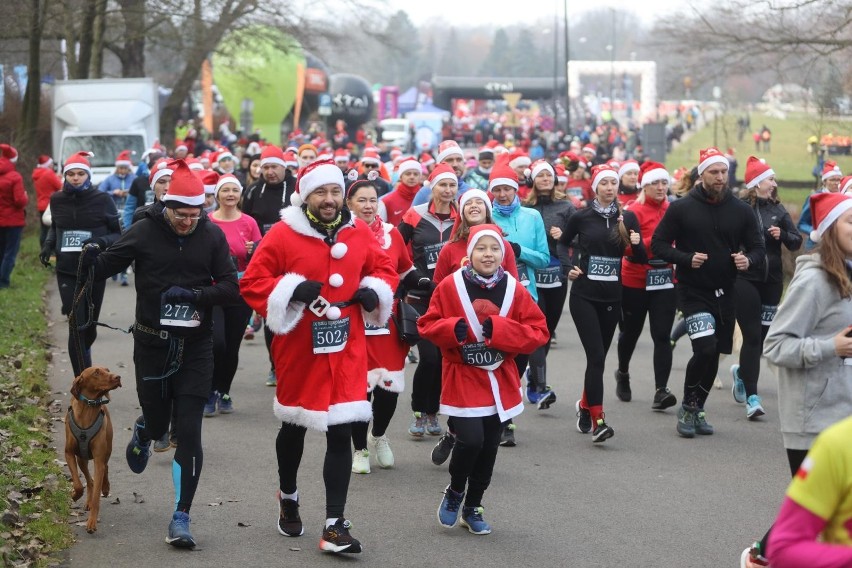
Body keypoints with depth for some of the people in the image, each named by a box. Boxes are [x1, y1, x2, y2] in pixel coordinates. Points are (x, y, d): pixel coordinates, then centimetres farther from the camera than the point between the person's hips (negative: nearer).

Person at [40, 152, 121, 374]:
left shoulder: (102, 200, -6)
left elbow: (118, 236, 0)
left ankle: (82, 354, 45)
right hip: (67, 272, 0)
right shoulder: (57, 200, 2)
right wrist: (48, 245, 2)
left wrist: (101, 242, -20)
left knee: (89, 326, 12)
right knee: (77, 326, -9)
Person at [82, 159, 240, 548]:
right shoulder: (144, 232, -7)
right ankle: (142, 433, 51)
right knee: (157, 423, 10)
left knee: (189, 432, -6)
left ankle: (181, 518, 0)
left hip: (195, 347, 0)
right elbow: (107, 264, -1)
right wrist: (91, 262, -24)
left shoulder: (212, 236, -4)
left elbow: (231, 287, -4)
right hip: (152, 344, 0)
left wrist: (195, 294, -21)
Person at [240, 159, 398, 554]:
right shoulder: (282, 235, -10)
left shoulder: (359, 233, 0)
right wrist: (292, 290, -23)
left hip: (345, 349, 1)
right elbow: (252, 282, -9)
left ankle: (335, 525, -1)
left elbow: (385, 269, 13)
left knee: (341, 434, -4)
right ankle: (288, 498, 44)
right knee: (294, 427, 18)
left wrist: (374, 290, -8)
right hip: (298, 349, -1)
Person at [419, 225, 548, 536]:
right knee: (470, 440, -18)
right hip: (462, 379, -3)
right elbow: (428, 324, -1)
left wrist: (500, 329, -17)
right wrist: (453, 329, -21)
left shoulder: (514, 290, -1)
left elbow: (538, 332, -3)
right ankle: (454, 492, 11)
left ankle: (473, 507, 28)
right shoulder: (450, 286, -6)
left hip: (500, 380, 3)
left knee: (489, 448, 9)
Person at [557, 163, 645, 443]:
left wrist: (636, 244, -15)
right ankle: (597, 420, -17)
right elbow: (562, 244, 14)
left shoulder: (628, 218, 4)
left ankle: (585, 404, 35)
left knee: (598, 356, 11)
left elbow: (641, 259, 6)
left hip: (612, 297, 3)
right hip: (584, 295, -3)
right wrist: (569, 267, -3)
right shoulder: (582, 217, -2)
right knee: (596, 355, -14)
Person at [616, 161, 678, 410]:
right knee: (631, 332, 16)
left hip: (665, 281, 2)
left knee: (662, 335, -7)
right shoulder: (634, 211, -10)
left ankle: (661, 390, -11)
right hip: (635, 282, -2)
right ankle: (623, 373, 42)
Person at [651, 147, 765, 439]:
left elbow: (758, 247, 9)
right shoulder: (681, 208, -5)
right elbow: (658, 244, -2)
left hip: (725, 294, 4)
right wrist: (686, 259, -17)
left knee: (713, 356, 10)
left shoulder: (741, 210, 2)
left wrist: (749, 260, -14)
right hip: (693, 292, -4)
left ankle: (697, 410, 29)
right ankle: (688, 406, 1)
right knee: (705, 348, -19)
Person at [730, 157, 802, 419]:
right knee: (752, 336, -8)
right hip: (744, 280, -5)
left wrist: (783, 234, -11)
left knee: (763, 335, 11)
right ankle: (752, 396, -5)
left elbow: (797, 241, 7)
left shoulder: (777, 209, 8)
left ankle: (742, 371, 39)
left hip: (772, 281, 5)